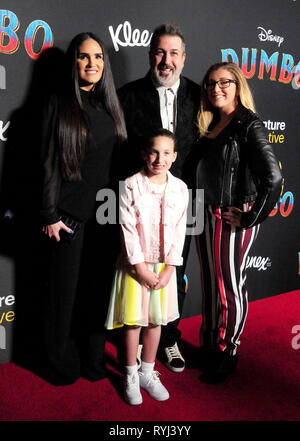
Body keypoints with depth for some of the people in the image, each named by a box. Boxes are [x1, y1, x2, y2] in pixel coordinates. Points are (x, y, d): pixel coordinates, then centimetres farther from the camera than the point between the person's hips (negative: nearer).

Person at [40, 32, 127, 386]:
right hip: (70, 214, -4)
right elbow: (49, 164, -6)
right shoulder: (59, 105, -2)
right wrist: (50, 216, -11)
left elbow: (120, 160, 13)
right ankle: (63, 366, 24)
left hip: (106, 215, 4)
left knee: (98, 289, 11)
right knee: (66, 290, 5)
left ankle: (93, 360, 28)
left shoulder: (110, 106, 11)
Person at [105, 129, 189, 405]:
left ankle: (147, 373, 31)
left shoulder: (180, 188, -1)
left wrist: (169, 269, -6)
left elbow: (179, 230, 0)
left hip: (164, 265, 3)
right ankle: (131, 376, 25)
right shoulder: (131, 186, -10)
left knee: (156, 320, 13)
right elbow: (128, 229, -11)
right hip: (136, 264, -3)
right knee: (133, 321, 7)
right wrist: (142, 268, -14)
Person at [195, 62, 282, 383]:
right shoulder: (208, 125, 9)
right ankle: (208, 346, 35)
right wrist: (200, 210, 6)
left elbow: (273, 178, -22)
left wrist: (250, 219, -17)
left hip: (233, 219, -7)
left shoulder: (249, 125, -12)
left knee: (229, 288, 7)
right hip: (206, 216, 7)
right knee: (209, 285, 18)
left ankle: (227, 353, 27)